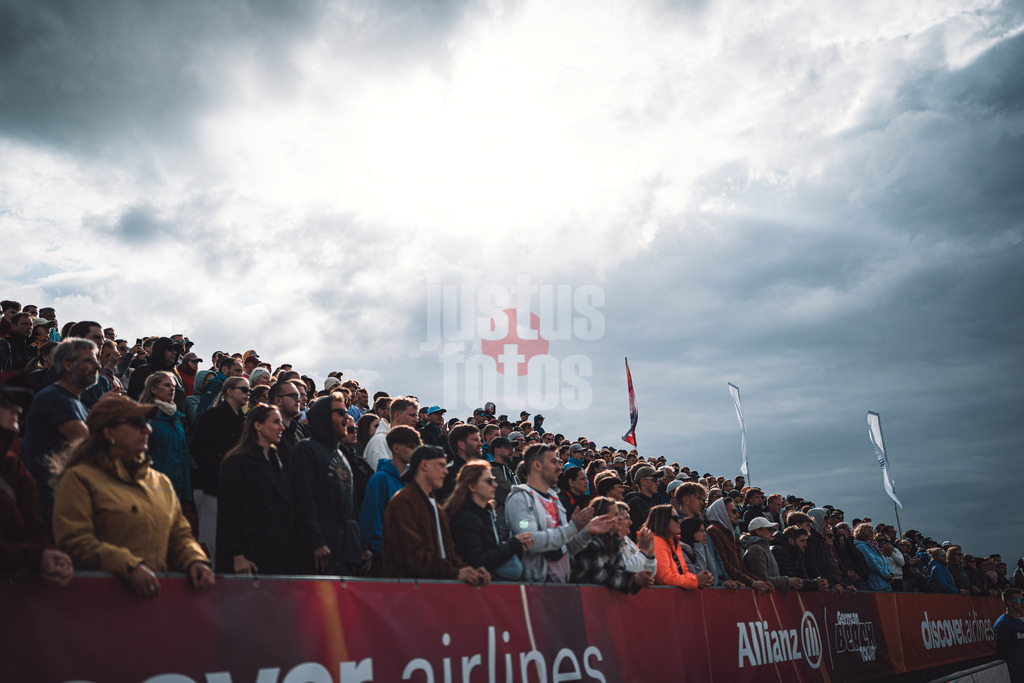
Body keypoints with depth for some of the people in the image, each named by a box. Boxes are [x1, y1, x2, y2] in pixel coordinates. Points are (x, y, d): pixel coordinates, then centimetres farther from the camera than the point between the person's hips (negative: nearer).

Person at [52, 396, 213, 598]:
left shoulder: (161, 482, 21)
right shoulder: (80, 478, 3)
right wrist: (129, 567, -19)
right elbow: (74, 541, -7)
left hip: (161, 589, 3)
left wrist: (195, 560, -1)